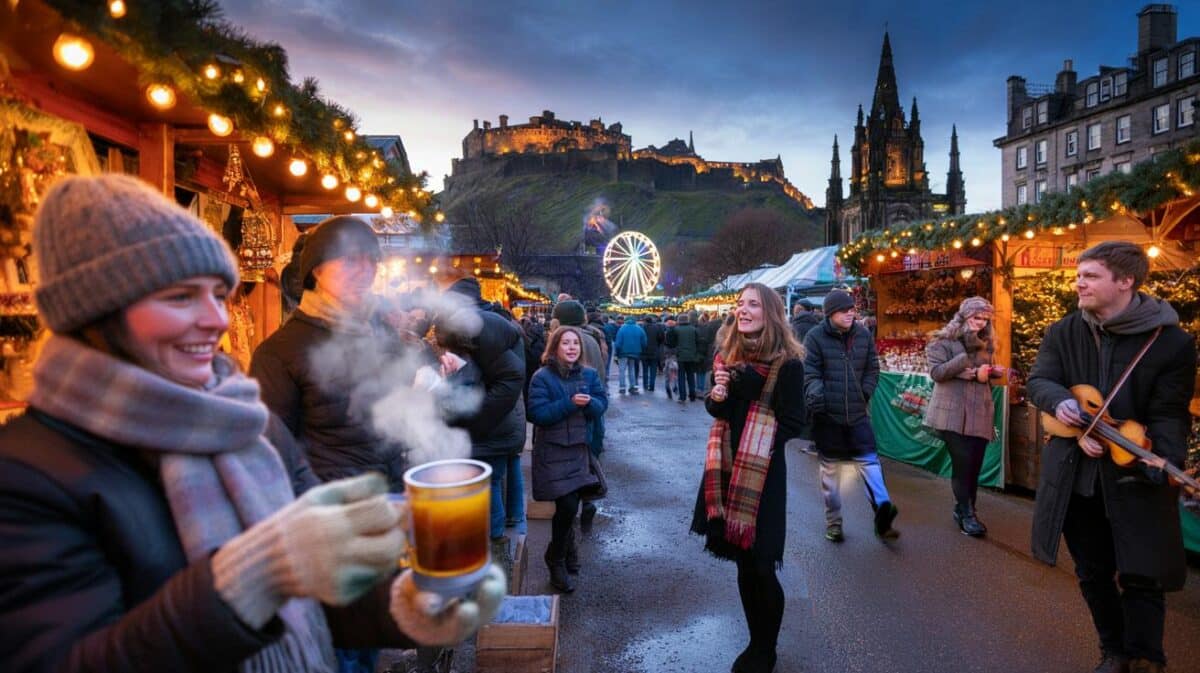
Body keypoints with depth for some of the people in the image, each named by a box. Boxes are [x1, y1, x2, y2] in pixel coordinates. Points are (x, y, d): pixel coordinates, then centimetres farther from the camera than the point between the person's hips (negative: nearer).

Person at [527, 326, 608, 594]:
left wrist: (589, 402, -21)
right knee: (567, 506, -8)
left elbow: (602, 404, 0)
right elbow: (537, 414, -18)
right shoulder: (542, 377, -10)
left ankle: (566, 552, 36)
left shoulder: (589, 374, 5)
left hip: (580, 449, 5)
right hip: (553, 451, -5)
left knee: (571, 505, 11)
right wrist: (569, 403, -24)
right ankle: (557, 560, 15)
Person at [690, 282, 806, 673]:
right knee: (742, 561, 14)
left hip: (764, 473, -5)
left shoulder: (787, 363, -10)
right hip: (728, 467, 5)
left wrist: (757, 443, -15)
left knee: (760, 565, 3)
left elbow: (793, 422, -9)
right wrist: (716, 399, -6)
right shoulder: (727, 355, 7)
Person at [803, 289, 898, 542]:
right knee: (831, 468, 10)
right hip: (828, 414, -3)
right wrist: (817, 399, -26)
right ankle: (833, 522, 22)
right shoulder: (815, 337, -8)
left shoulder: (863, 334, 4)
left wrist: (865, 394, 2)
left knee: (869, 460, -2)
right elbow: (810, 374, -12)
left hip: (857, 413, 3)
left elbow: (872, 369, 13)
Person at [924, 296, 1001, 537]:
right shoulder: (943, 340, -3)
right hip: (952, 413, -6)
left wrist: (992, 372, 3)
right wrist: (967, 355, -19)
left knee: (974, 464, 6)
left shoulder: (985, 342, 16)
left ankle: (963, 511, 20)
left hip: (979, 414, 6)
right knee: (962, 462, -10)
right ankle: (967, 514, 2)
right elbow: (936, 372, -13)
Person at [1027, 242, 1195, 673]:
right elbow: (1038, 380, -3)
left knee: (1140, 575, 3)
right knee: (1093, 572, 16)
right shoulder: (1063, 333, 1)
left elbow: (1169, 414, -12)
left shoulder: (1173, 343, -10)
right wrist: (1060, 402, -25)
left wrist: (1161, 460, -28)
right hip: (1075, 474, 4)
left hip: (1134, 478, -3)